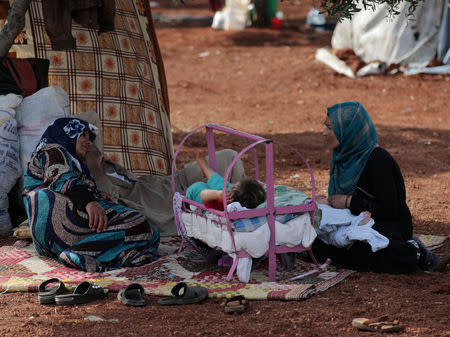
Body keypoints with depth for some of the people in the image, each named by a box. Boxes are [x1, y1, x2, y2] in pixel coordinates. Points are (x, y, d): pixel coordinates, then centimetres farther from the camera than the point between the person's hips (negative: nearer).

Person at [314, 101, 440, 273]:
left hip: (392, 225, -10)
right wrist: (329, 202, -6)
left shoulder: (378, 160, -21)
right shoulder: (346, 155, 6)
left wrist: (349, 202, -19)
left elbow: (389, 210, -23)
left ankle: (414, 253, -11)